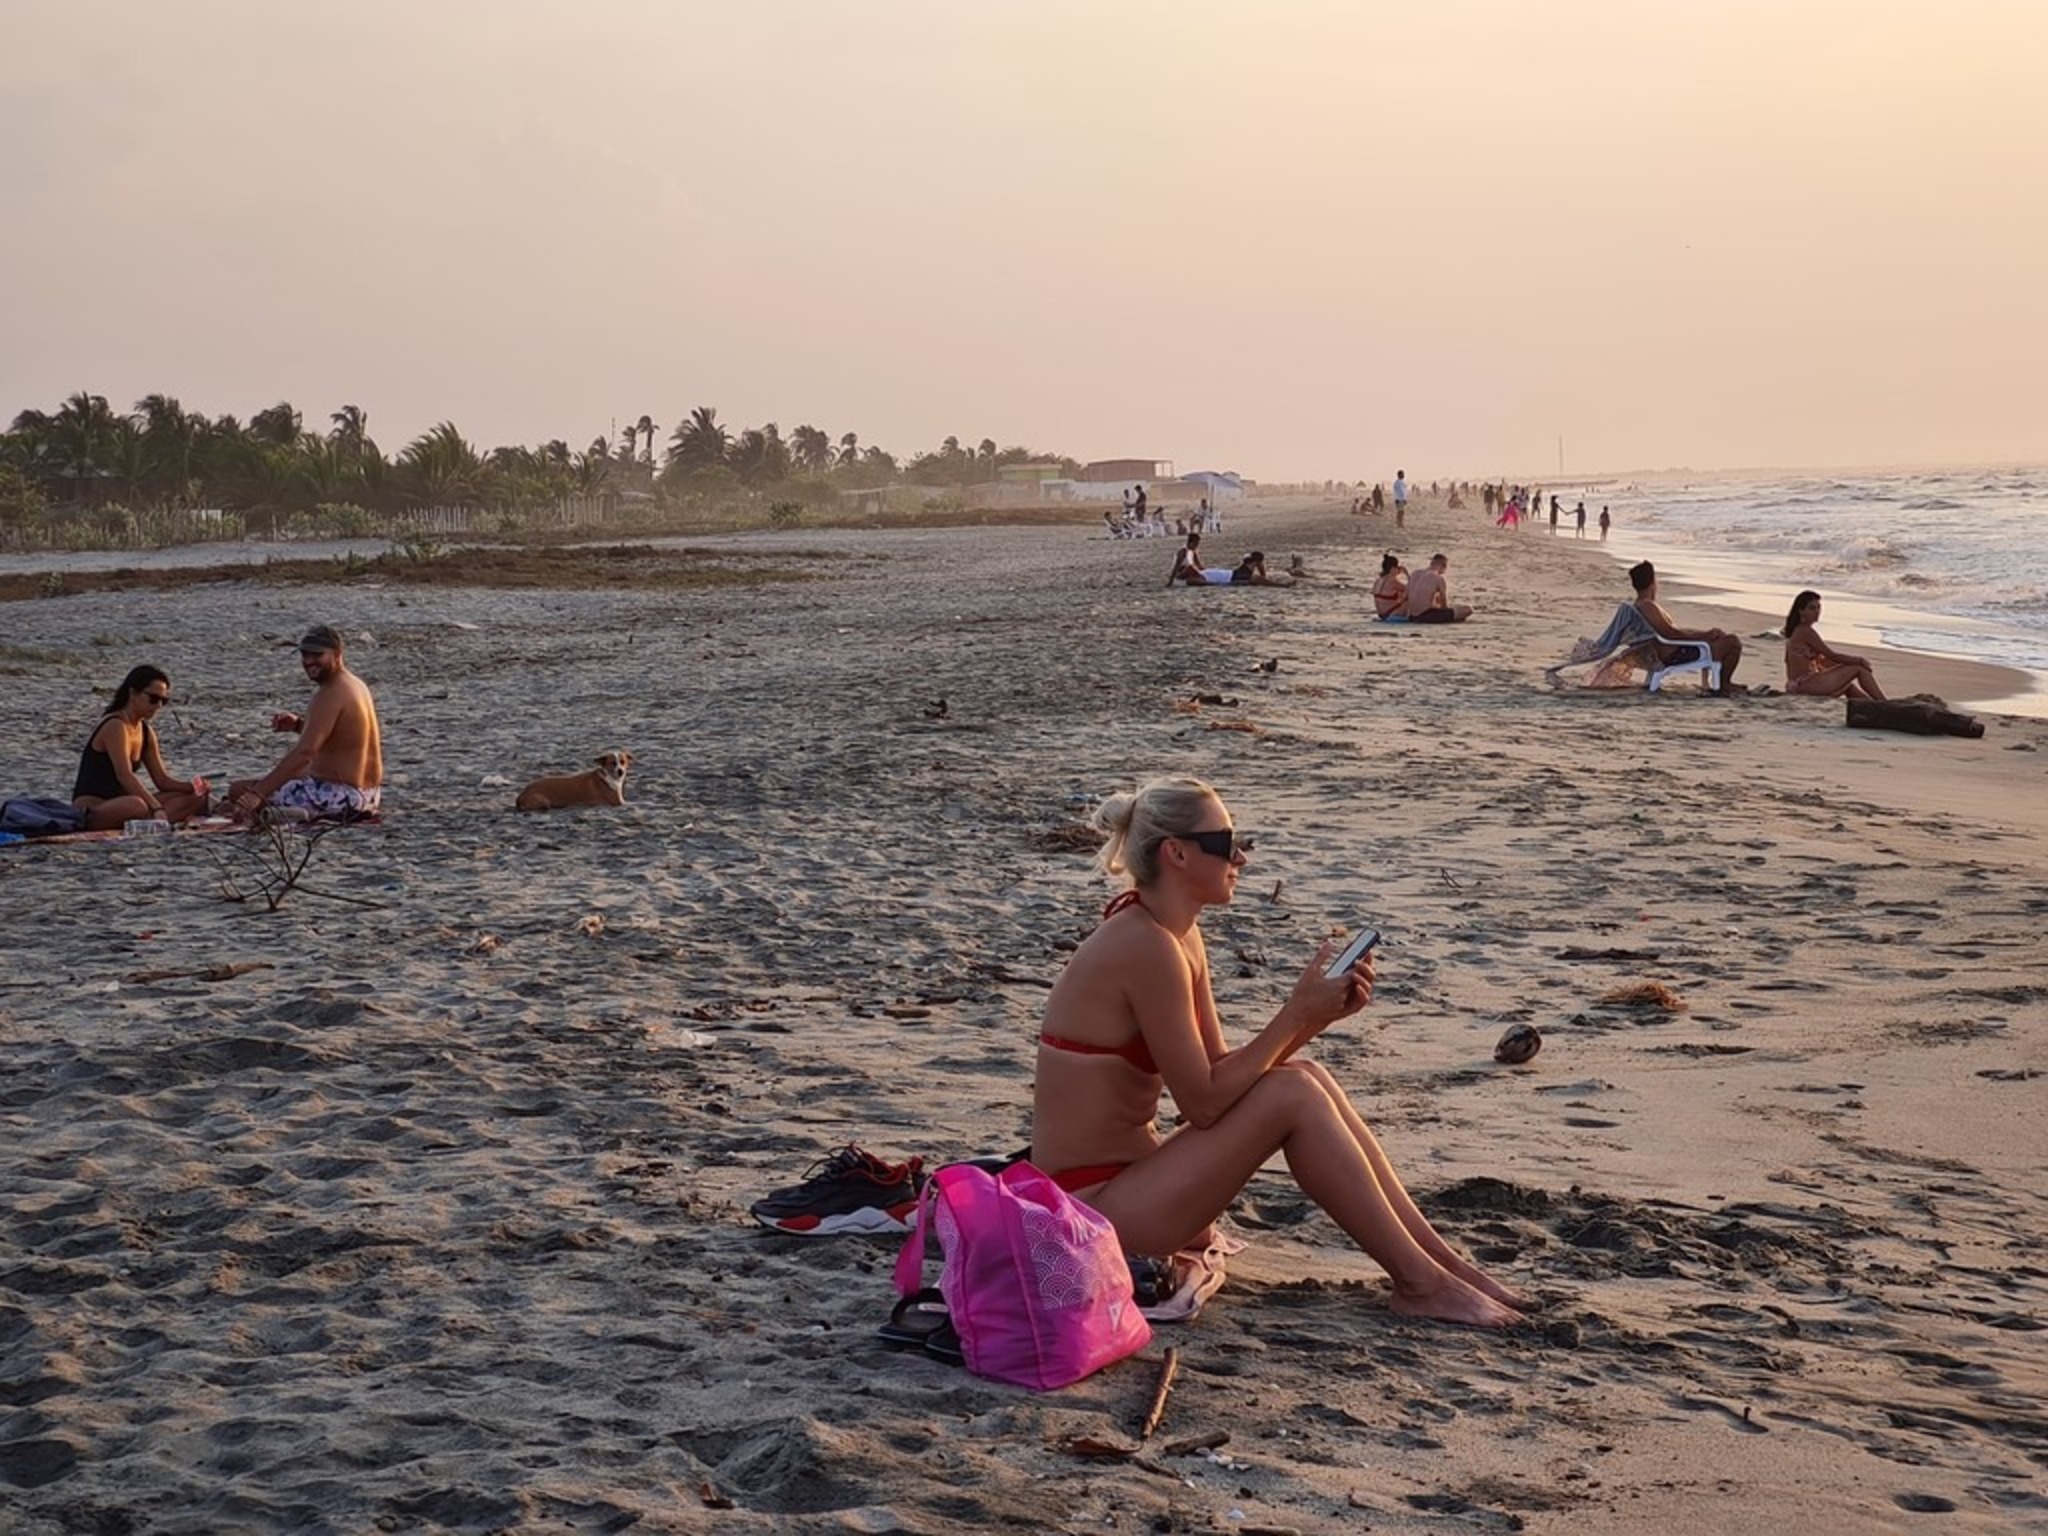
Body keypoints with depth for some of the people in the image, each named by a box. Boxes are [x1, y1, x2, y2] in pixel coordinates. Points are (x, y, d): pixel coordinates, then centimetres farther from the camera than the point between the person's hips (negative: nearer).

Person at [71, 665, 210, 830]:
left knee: (191, 799, -4)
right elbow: (125, 775, -27)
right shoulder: (115, 726, -14)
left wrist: (193, 787, -10)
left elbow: (162, 780, 11)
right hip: (90, 810, -9)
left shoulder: (146, 732, 13)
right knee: (136, 805, -42)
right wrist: (157, 808, -37)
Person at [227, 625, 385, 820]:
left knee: (238, 791, -11)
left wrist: (257, 793, -35)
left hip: (341, 795, -10)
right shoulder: (353, 683, 11)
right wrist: (299, 724, 8)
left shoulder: (330, 695, -19)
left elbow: (305, 751, -29)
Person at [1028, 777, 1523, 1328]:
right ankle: (1418, 1283, -6)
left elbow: (1221, 1071, 9)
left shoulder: (1180, 939, 9)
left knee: (1306, 1077, 3)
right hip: (1091, 1202, -9)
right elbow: (1203, 1103, -19)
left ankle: (1438, 1255, 5)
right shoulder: (1147, 948, -21)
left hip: (1126, 1176, 9)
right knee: (1293, 1095, -15)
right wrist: (1297, 1014, -14)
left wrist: (1317, 1014, -2)